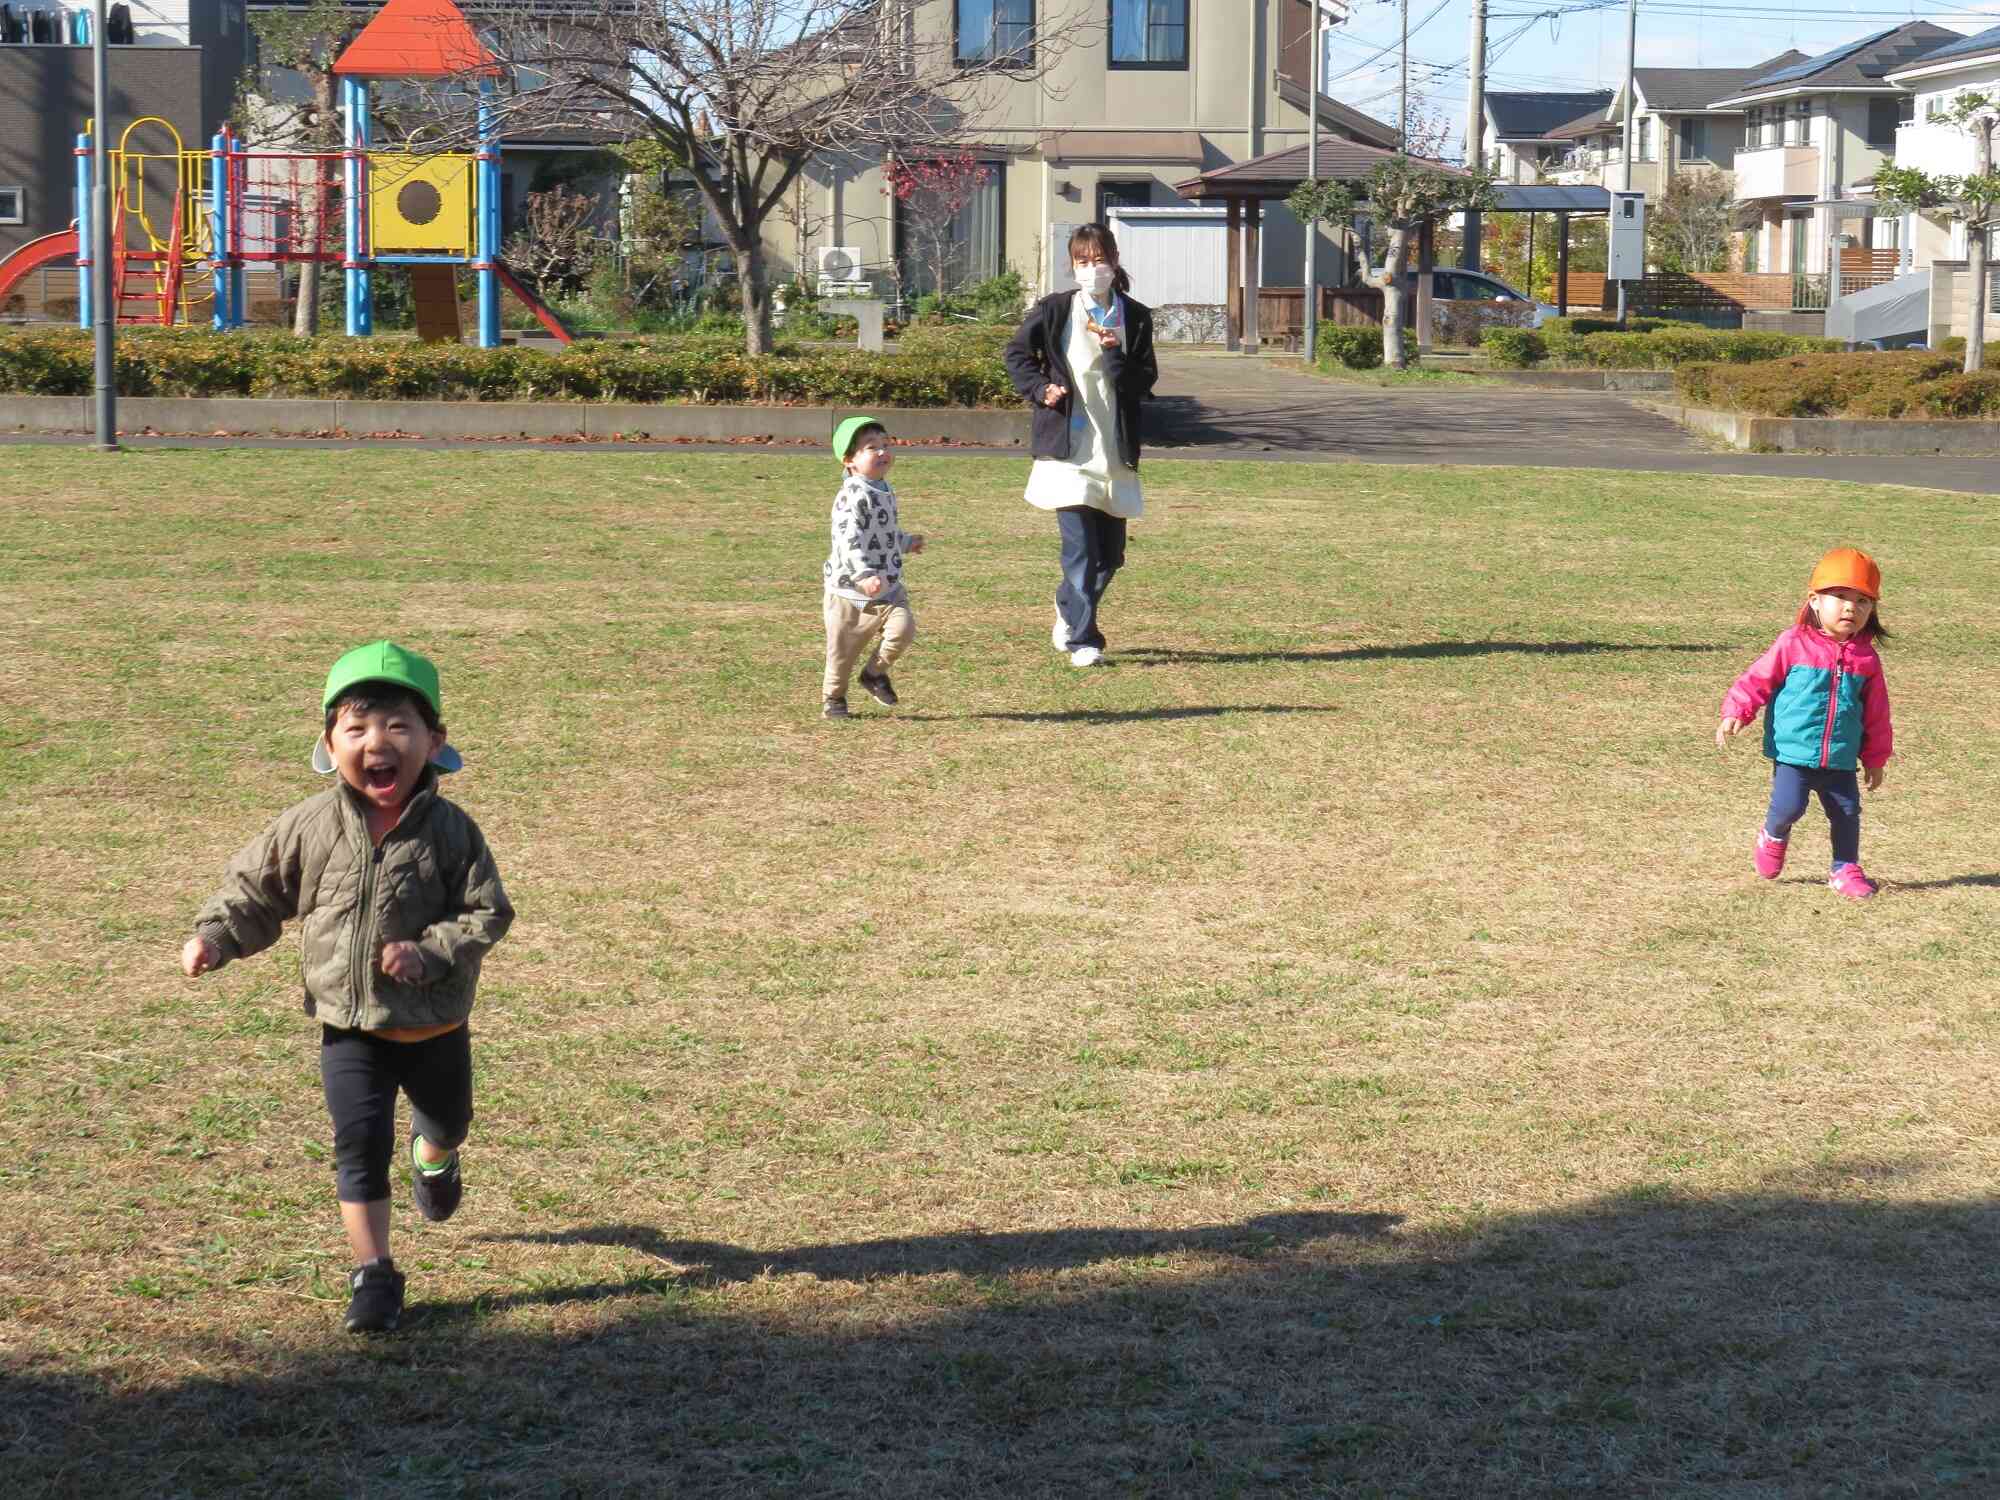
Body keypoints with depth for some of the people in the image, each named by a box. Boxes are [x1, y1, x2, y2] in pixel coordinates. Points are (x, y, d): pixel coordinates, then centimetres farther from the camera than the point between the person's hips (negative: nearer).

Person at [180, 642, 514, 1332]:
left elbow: (487, 913, -13)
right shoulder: (310, 827, -11)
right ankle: (373, 1273, 2)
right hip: (349, 1025, -1)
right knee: (360, 1143, -8)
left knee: (447, 1119, 25)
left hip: (435, 1025, 1)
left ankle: (432, 1157, 63)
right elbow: (255, 888, 2)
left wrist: (428, 949, -27)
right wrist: (214, 936, -12)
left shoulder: (451, 830, -15)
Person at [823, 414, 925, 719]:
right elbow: (848, 540, -30)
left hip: (888, 587, 7)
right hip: (849, 590, -7)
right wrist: (864, 574, -39)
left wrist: (907, 542, 41)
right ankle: (833, 698, 30)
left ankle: (875, 672, 10)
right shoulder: (852, 496, -20)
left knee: (903, 628, -16)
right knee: (843, 649, 5)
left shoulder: (884, 492, 10)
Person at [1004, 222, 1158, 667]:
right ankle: (1083, 640, -5)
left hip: (1115, 448, 3)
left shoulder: (1135, 317, 6)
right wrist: (1040, 389, -5)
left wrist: (1115, 355, -17)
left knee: (1111, 552, 10)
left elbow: (1145, 380, 1)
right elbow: (1017, 353, 13)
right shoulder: (1054, 310, 1)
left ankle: (1069, 607, 36)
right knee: (1081, 545, -12)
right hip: (1067, 445, -3)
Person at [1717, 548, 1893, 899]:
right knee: (1788, 807, -12)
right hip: (1793, 753, -3)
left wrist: (1875, 758, 15)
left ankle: (1845, 870, 24)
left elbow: (1876, 713, 11)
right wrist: (1735, 713, -15)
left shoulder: (1866, 658, 2)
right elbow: (1758, 680, -3)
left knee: (1847, 812, 5)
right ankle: (1774, 836, 22)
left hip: (1841, 760, 3)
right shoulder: (1793, 645, -8)